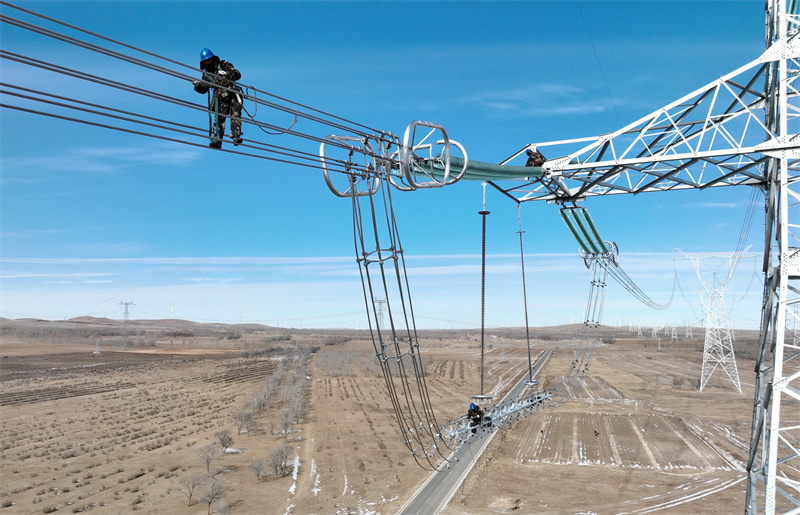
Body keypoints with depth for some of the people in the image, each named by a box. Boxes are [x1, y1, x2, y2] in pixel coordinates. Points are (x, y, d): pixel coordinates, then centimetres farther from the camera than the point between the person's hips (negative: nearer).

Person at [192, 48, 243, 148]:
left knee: (236, 115, -11)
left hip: (233, 95, -2)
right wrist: (197, 85, -8)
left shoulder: (223, 65, 5)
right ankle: (216, 140, -6)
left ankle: (236, 136, -10)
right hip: (221, 99, 2)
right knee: (219, 118, -5)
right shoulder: (206, 74, 15)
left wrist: (226, 73, -21)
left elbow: (238, 74, -4)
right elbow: (203, 89, 13)